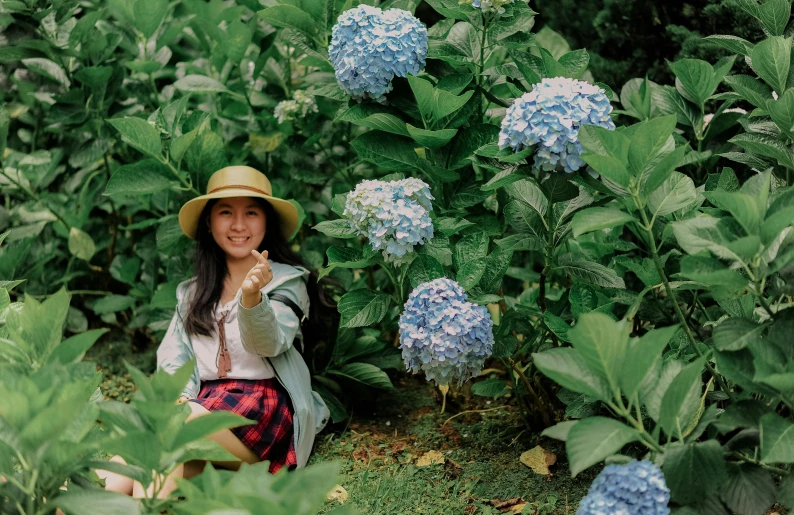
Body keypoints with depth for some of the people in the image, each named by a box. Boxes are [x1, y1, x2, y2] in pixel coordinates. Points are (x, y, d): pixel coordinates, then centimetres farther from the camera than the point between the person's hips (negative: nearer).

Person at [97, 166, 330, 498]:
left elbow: (270, 343, -14)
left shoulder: (287, 281, 6)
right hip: (204, 402, 4)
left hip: (264, 407, -4)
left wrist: (251, 297, -35)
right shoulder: (192, 292, 22)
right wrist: (180, 398, -13)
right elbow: (172, 356, 10)